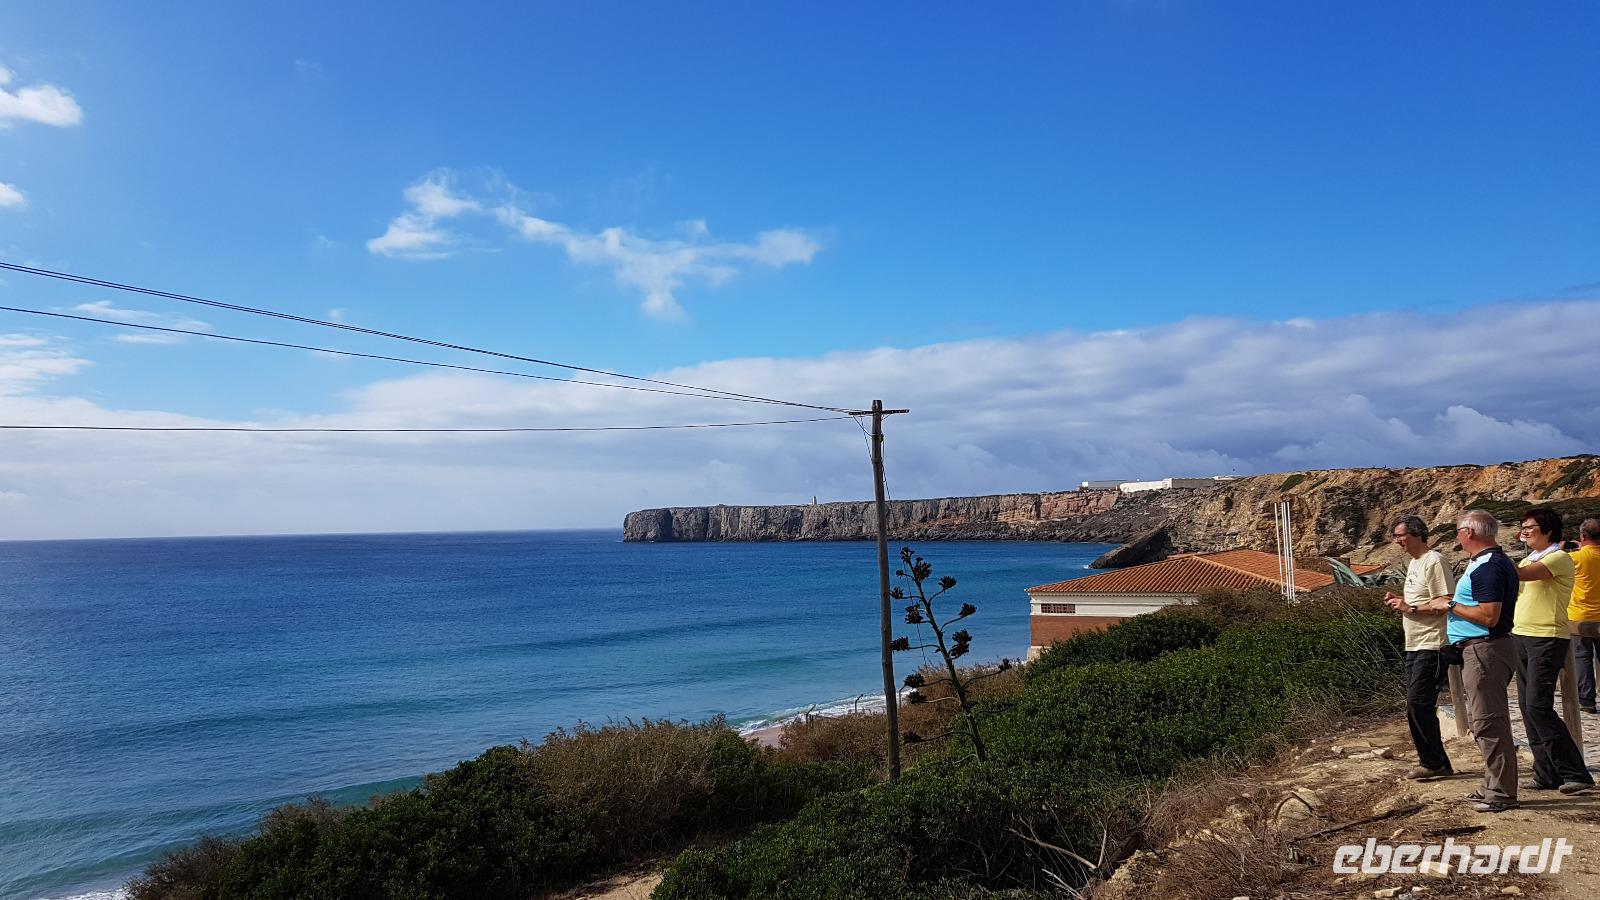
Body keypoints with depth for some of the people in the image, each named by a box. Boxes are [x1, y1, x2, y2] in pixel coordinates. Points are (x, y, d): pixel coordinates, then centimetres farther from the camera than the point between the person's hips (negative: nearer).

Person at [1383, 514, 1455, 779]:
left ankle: (1433, 763, -1)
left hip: (1431, 645, -10)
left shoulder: (1434, 562, -14)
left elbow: (1445, 604, -20)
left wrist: (1410, 608, -18)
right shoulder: (1413, 563, 17)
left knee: (1418, 703, -11)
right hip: (1414, 645, 10)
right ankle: (1435, 763, 19)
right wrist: (1399, 602, 7)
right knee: (1416, 706, 11)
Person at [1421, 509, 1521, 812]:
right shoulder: (1494, 561, 15)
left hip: (1484, 651, -11)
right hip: (1480, 650, 11)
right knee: (1482, 720, 18)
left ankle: (1502, 793, 1)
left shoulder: (1488, 567, -19)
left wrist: (1450, 605, -15)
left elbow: (1489, 616, -26)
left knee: (1488, 722, -5)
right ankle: (1494, 785, 26)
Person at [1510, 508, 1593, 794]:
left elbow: (1519, 575, -24)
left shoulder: (1559, 558, -9)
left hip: (1547, 639, -8)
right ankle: (1546, 774, 12)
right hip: (1521, 636, 8)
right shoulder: (1528, 560, 18)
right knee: (1527, 707, 7)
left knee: (1538, 706, -13)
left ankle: (1575, 773, -4)